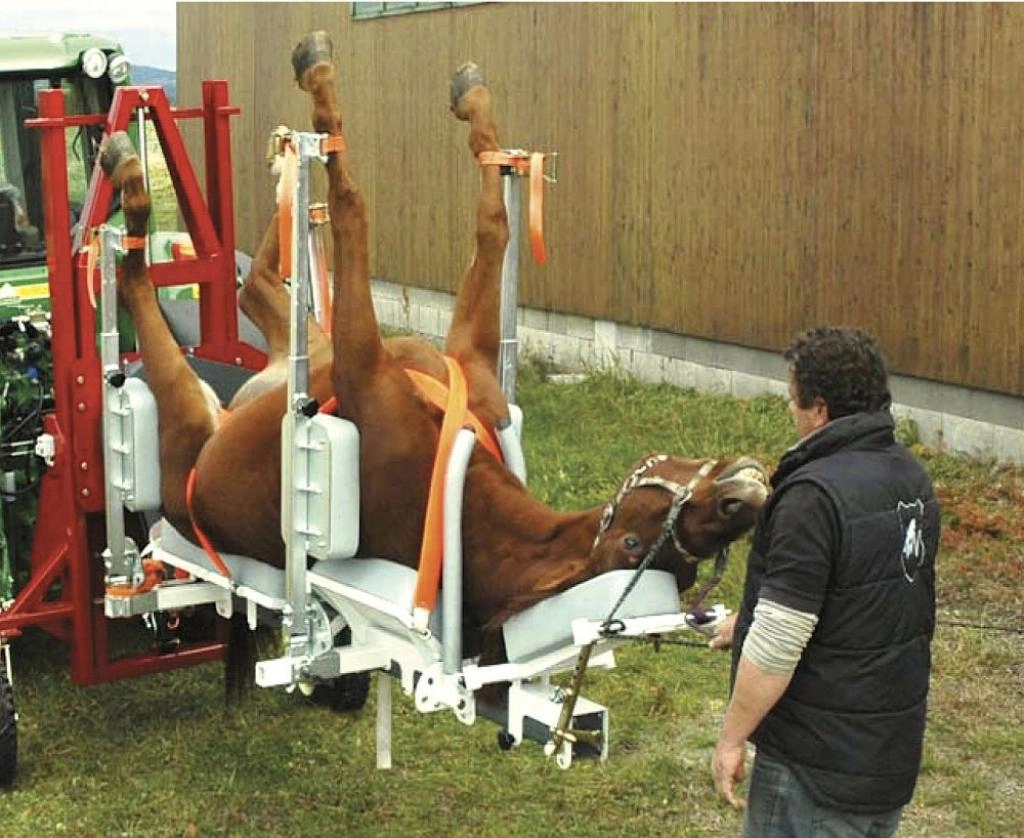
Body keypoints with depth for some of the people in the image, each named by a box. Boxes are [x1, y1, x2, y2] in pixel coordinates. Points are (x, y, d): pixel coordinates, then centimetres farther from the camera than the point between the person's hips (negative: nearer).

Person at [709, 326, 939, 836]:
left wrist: (732, 737, -11)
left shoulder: (815, 497, -24)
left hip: (818, 766, -8)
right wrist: (753, 622, 25)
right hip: (896, 750, 8)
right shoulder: (912, 479, 4)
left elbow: (778, 646, -24)